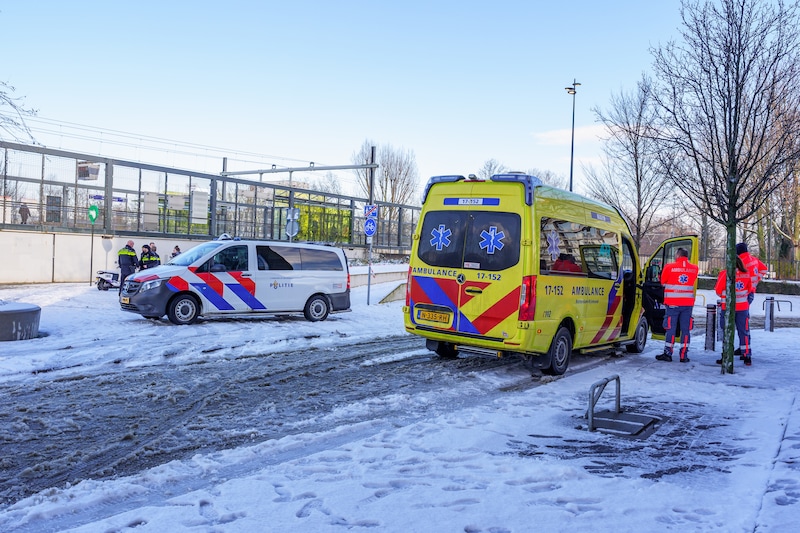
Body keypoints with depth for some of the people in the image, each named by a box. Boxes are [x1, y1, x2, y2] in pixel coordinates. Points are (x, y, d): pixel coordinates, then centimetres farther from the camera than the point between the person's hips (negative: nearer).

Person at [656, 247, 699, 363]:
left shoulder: (669, 267, -7)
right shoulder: (694, 268, 3)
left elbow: (663, 282, 4)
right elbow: (693, 283, 13)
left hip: (673, 303, -3)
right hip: (688, 304, 3)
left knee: (671, 328, 4)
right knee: (686, 329, 7)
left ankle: (668, 353, 6)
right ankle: (684, 355, 9)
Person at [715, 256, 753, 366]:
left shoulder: (725, 274, -15)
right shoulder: (746, 274, -1)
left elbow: (718, 290, -9)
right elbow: (749, 290, 10)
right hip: (743, 307, 3)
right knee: (744, 332, 11)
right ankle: (747, 357, 12)